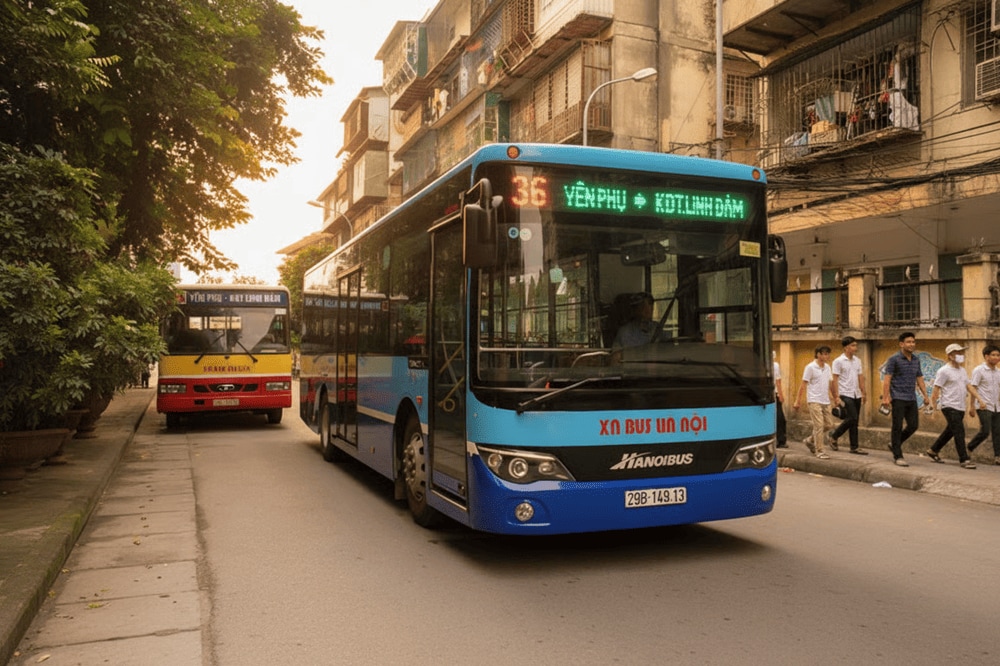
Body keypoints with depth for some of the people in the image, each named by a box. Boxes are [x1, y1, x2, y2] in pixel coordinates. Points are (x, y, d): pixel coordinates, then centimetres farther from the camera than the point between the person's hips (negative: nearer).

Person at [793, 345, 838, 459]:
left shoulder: (827, 367, 11)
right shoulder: (810, 367, -9)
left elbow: (830, 383, 18)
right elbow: (803, 385, -9)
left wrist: (834, 396, 17)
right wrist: (798, 401, -11)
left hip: (825, 401, 7)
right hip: (815, 401, -7)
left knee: (829, 425, 8)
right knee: (819, 426, -8)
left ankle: (811, 440, 25)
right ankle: (819, 451, 0)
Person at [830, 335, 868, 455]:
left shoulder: (857, 361, 11)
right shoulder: (838, 361, -8)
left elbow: (860, 378, 16)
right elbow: (835, 380, -10)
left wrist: (863, 393, 11)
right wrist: (837, 397, -14)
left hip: (856, 395, 6)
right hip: (845, 395, -6)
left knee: (854, 421, 7)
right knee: (852, 418, -14)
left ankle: (854, 448, 12)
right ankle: (834, 436, 6)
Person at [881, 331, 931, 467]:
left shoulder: (916, 360, 12)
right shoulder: (894, 359, -7)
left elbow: (919, 379, 18)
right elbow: (887, 379, -11)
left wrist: (925, 395, 10)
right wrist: (885, 397, -18)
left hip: (911, 399, 6)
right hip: (898, 398, -6)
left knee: (913, 425, 5)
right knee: (898, 427, -2)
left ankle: (894, 443, 28)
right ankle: (898, 456, 5)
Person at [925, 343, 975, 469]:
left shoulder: (962, 370, 15)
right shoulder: (944, 371, -9)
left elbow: (968, 386, 20)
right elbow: (936, 389, -11)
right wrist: (932, 404, -15)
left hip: (961, 407, 8)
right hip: (950, 407, -8)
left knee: (950, 432, 16)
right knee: (959, 433, -11)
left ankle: (933, 451, 29)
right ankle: (964, 459, -7)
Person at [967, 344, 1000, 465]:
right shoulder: (979, 370, -5)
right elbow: (972, 387, -9)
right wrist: (980, 400, -17)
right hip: (984, 407, -6)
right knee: (985, 431, -11)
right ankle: (969, 449, 8)